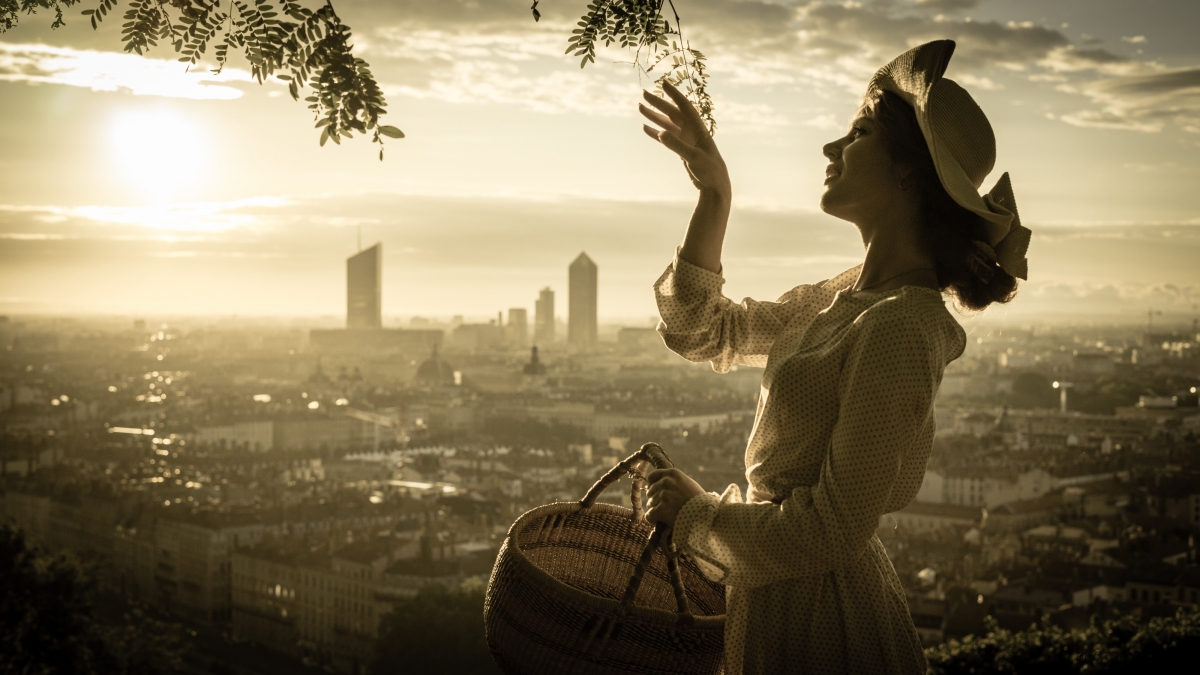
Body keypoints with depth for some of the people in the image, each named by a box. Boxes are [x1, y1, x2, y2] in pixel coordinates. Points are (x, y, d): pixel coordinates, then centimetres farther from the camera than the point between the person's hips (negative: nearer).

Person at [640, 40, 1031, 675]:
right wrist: (714, 193, 4)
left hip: (820, 622, -8)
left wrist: (696, 510, -10)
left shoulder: (899, 328, -24)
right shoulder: (851, 295, 3)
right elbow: (703, 331, 14)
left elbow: (830, 532, -24)